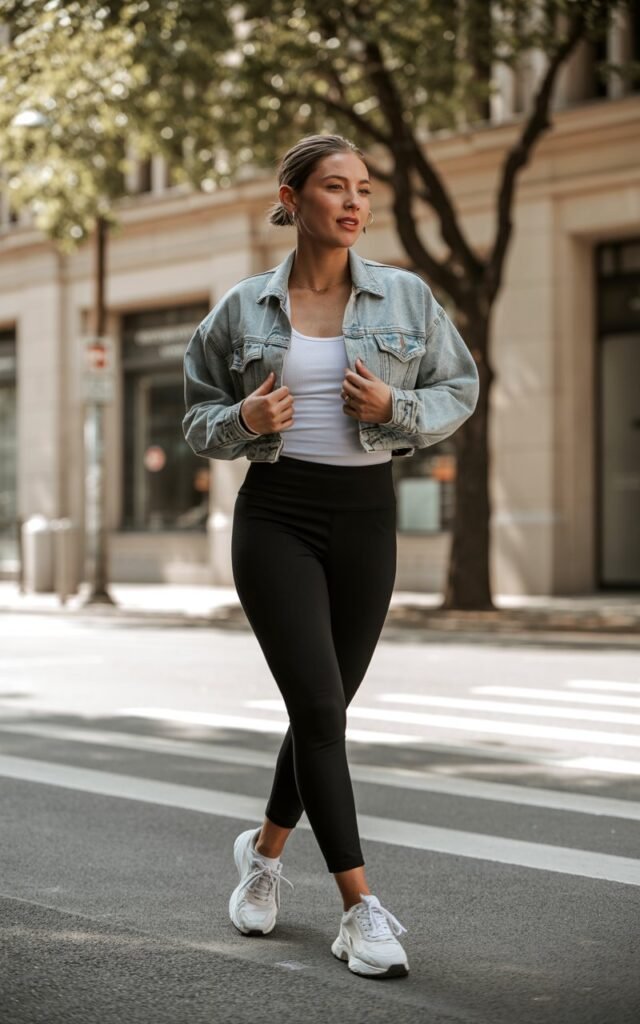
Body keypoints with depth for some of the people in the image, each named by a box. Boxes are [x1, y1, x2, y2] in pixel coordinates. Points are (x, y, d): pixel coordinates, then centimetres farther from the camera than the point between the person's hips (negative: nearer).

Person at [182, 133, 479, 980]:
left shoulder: (406, 297, 2)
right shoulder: (243, 309, 2)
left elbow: (460, 390, 8)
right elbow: (200, 419, 10)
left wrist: (394, 407, -12)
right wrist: (245, 420, -12)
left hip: (366, 515, 2)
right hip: (276, 517, -2)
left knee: (325, 709, 11)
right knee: (318, 706, -12)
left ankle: (266, 848, 38)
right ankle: (361, 908, -7)